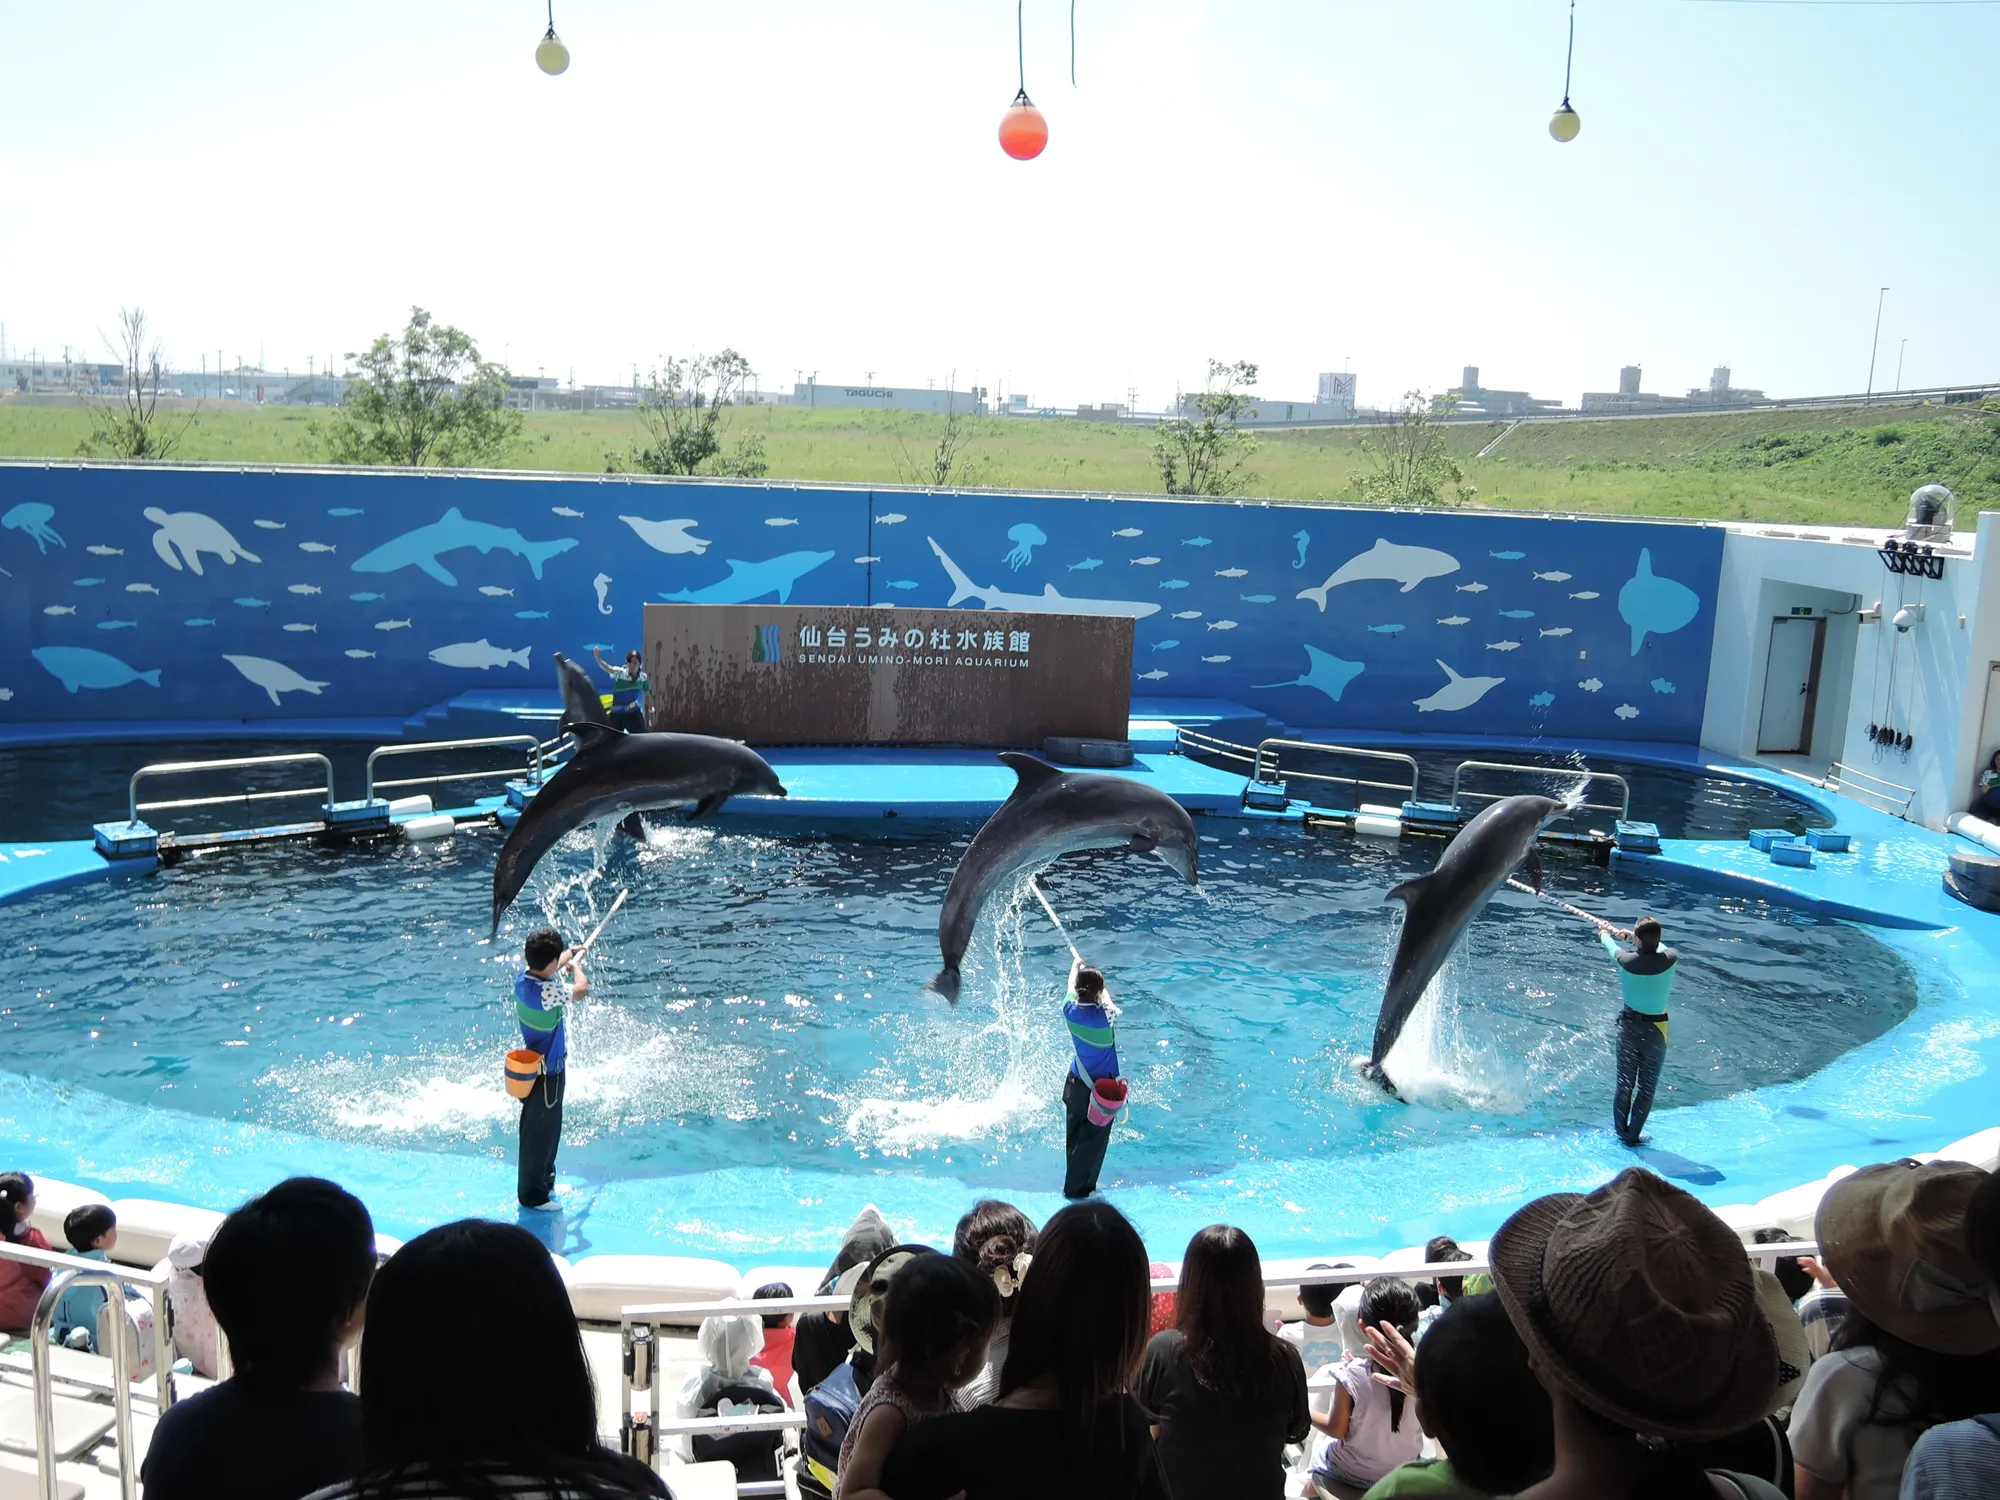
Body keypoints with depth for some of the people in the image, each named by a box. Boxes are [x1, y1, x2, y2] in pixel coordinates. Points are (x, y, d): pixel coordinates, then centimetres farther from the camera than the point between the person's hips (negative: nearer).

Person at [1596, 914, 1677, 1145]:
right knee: (1646, 1088, 12)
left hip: (1629, 1026, 1)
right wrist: (1629, 933, 21)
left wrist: (1605, 932, 31)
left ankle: (1621, 1132, 29)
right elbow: (1658, 946, 7)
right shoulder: (1669, 959, -18)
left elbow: (1611, 945, 7)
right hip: (1655, 1030, -1)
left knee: (1624, 1085, 16)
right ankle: (1633, 1136, 18)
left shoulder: (1626, 960, -17)